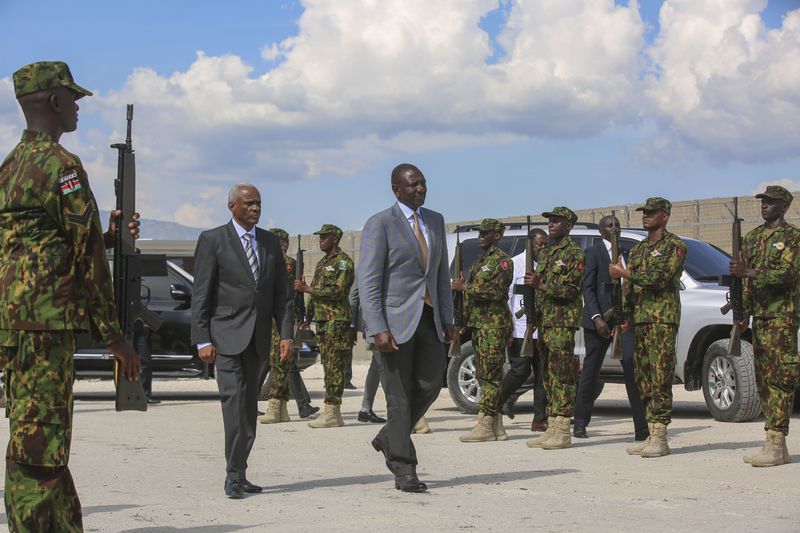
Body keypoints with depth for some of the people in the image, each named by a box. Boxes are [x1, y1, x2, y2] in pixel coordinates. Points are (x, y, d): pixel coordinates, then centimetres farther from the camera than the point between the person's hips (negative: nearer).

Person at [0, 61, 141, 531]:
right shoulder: (62, 165, -10)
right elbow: (86, 255, -11)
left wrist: (110, 237, 19)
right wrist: (113, 334, -9)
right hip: (44, 320, -10)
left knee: (43, 446, 15)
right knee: (38, 445, -9)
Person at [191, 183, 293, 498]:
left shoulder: (270, 242, 13)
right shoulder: (212, 240, -2)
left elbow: (280, 293, 14)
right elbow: (200, 295, -5)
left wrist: (286, 334, 3)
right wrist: (202, 340, -12)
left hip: (257, 338, 5)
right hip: (226, 335, -5)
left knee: (249, 404, 7)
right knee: (233, 397, -16)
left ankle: (238, 475, 14)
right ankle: (234, 475, -16)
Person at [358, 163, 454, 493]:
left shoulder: (435, 221, 12)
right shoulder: (380, 224, -8)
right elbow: (368, 281, -12)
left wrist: (447, 318, 10)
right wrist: (378, 329, -20)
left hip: (428, 318, 6)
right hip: (395, 320, -6)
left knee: (429, 385, 1)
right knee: (399, 396, -2)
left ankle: (388, 439, 25)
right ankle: (404, 471, 6)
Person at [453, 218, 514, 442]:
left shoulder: (502, 261, -6)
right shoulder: (478, 262, 22)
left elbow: (497, 291, -18)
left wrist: (466, 287, -15)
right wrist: (465, 323, 17)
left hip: (494, 325, -9)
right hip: (478, 324, 9)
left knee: (490, 375, -11)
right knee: (484, 375, 8)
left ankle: (485, 426, -14)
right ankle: (496, 427, 11)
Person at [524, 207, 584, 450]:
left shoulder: (574, 253, -6)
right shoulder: (545, 253, 20)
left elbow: (571, 290, -15)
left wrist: (539, 285, -20)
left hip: (563, 322, -9)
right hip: (544, 321, 9)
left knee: (562, 376, -11)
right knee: (549, 376, 8)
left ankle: (562, 431, -12)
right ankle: (551, 428, 11)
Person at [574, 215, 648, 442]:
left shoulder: (625, 253, 16)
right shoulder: (593, 252, -1)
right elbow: (587, 288, -7)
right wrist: (596, 317, -18)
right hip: (599, 319, -4)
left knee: (633, 368, -9)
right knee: (590, 371, 5)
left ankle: (642, 427, -13)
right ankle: (580, 423, 19)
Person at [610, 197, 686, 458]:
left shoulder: (674, 246, -3)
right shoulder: (638, 249, 21)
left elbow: (659, 278, -16)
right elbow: (628, 288, 22)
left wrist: (622, 272, -12)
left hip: (663, 319, -8)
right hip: (639, 319, 8)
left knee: (660, 377, -11)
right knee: (643, 378, 5)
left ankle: (660, 438, -13)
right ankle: (651, 434, 9)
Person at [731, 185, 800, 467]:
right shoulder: (752, 238, 18)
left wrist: (748, 272, -23)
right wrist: (745, 312, 12)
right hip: (759, 317, 8)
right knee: (763, 379, 7)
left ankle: (776, 443, -14)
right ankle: (774, 443, 11)